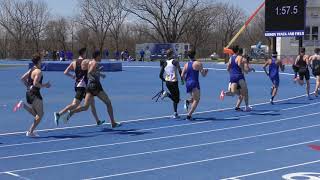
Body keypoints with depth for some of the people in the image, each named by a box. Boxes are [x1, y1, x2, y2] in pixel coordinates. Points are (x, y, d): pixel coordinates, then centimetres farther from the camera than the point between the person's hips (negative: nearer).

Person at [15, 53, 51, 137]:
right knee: (40, 114, 0)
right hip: (35, 94, -9)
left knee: (36, 114, 20)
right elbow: (35, 83, -24)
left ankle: (23, 105, 1)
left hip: (28, 93, 9)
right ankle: (30, 132, -4)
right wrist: (45, 85, -12)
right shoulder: (38, 71, -15)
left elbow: (22, 78, 15)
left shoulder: (31, 70, 13)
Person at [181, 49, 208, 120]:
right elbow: (203, 74, -5)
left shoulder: (186, 65, 7)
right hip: (194, 83, -6)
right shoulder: (198, 63, -7)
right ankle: (189, 115, -10)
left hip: (188, 84, 6)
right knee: (196, 100, 1)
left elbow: (182, 75, 3)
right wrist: (206, 71, 15)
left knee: (194, 98, 25)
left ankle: (188, 101, -7)